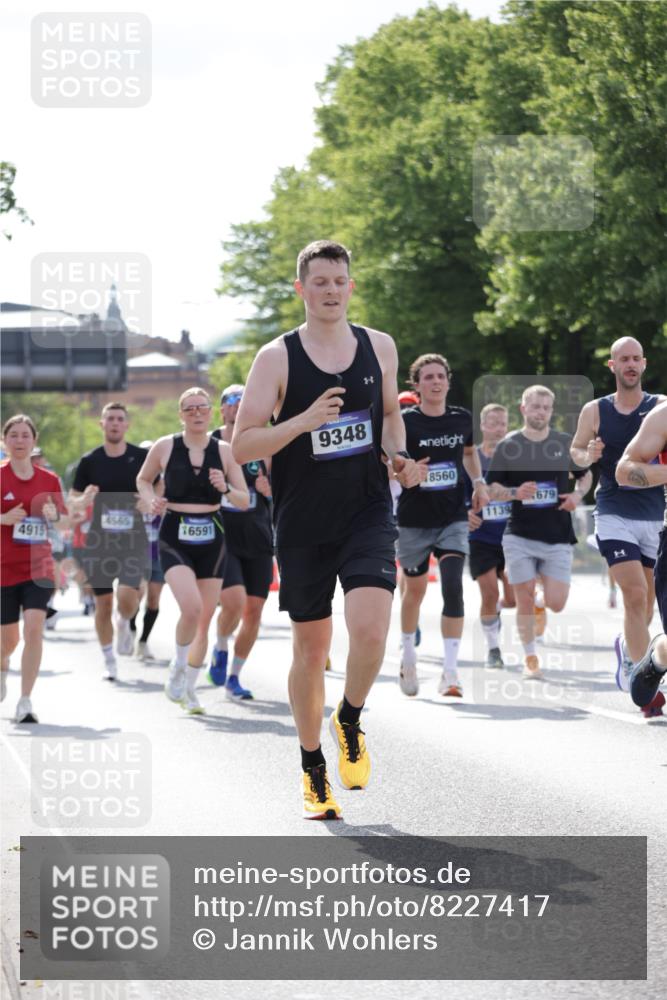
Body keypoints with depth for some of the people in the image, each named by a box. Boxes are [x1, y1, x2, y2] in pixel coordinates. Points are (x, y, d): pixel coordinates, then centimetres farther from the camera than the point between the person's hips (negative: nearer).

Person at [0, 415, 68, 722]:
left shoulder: (49, 480, 4)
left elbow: (65, 522, 13)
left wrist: (55, 515, -9)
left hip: (39, 568, 1)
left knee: (34, 627, -18)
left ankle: (25, 702, -14)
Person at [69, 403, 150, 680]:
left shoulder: (142, 457, -2)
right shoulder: (90, 461, 2)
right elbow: (73, 499, 9)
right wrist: (83, 501, -14)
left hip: (133, 540, -2)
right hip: (99, 540, 2)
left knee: (127, 597, -19)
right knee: (103, 604, 5)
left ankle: (124, 624, 17)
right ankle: (108, 661, 22)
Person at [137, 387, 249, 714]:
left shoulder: (224, 451, 2)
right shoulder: (165, 447, -1)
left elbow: (244, 501, 4)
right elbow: (143, 479, 16)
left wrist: (226, 489, -16)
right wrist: (151, 501, -4)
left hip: (211, 540, 3)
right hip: (174, 538, -3)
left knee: (205, 619, 6)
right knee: (192, 607, -23)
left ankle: (189, 687, 23)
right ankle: (178, 667, 2)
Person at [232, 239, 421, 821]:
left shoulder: (379, 347, 6)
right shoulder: (278, 358, -4)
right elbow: (242, 445, -7)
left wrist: (399, 456, 3)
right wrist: (303, 422, -21)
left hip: (368, 515, 1)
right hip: (303, 526, -1)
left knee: (370, 626, -21)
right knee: (310, 648, 7)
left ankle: (349, 722, 9)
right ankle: (313, 770, 24)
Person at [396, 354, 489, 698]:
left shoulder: (462, 419, 3)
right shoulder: (405, 421, -9)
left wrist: (479, 482, 9)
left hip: (453, 518, 1)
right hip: (414, 519, -1)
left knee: (453, 586, -16)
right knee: (415, 589, 14)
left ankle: (450, 672, -18)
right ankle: (408, 655, 40)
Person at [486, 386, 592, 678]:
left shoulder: (566, 443, 4)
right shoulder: (508, 445, 0)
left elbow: (585, 475, 18)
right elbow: (491, 489, 2)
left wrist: (578, 495, -3)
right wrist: (515, 493, -18)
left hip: (558, 537, 1)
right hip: (519, 536, -1)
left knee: (556, 604, -5)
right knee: (525, 601, -3)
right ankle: (530, 658, 14)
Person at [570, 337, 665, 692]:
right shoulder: (595, 411, 3)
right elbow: (575, 449, 14)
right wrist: (587, 456, -9)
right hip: (613, 514, -2)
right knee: (636, 593, -18)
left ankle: (628, 647, 42)